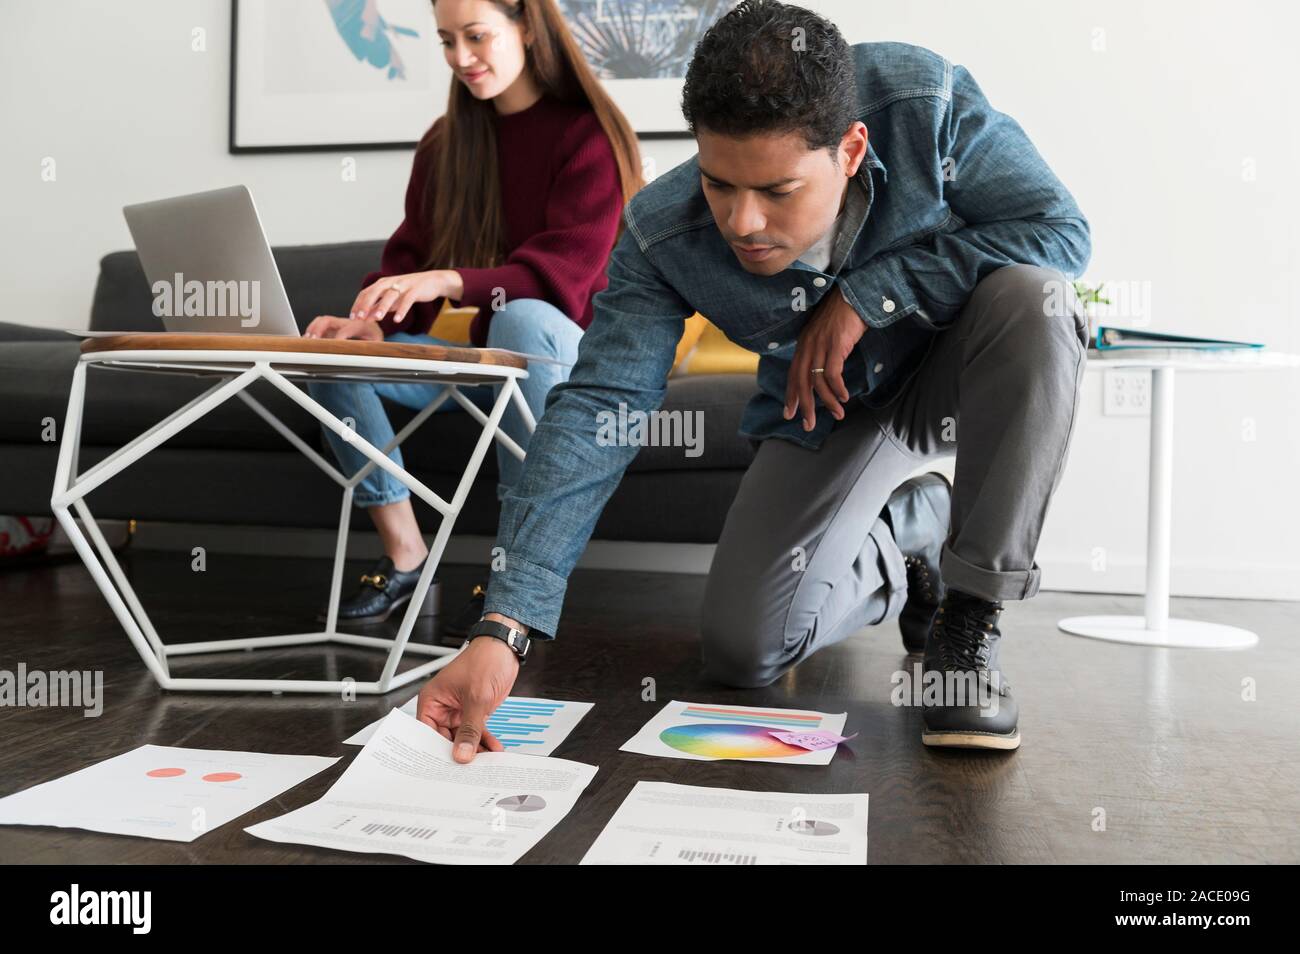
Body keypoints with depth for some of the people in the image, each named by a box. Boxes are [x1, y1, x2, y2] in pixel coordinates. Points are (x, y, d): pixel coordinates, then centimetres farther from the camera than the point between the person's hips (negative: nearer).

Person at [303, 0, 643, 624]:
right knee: (335, 355, -13)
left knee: (520, 318, -38)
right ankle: (405, 558, -11)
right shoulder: (445, 143, 9)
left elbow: (566, 272, -21)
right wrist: (371, 322, -20)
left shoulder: (588, 135, -9)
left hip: (572, 354, -5)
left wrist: (448, 282, -38)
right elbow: (411, 256, 4)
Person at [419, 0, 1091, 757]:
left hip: (955, 371, 0)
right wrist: (503, 629, -38)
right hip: (829, 413, 1)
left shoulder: (927, 104, -29)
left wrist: (868, 293, -32)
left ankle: (970, 623, -20)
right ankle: (910, 525, 19)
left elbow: (1062, 230, -25)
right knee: (740, 648, -11)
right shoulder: (662, 238, -27)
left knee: (1034, 300, -36)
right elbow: (596, 412, -30)